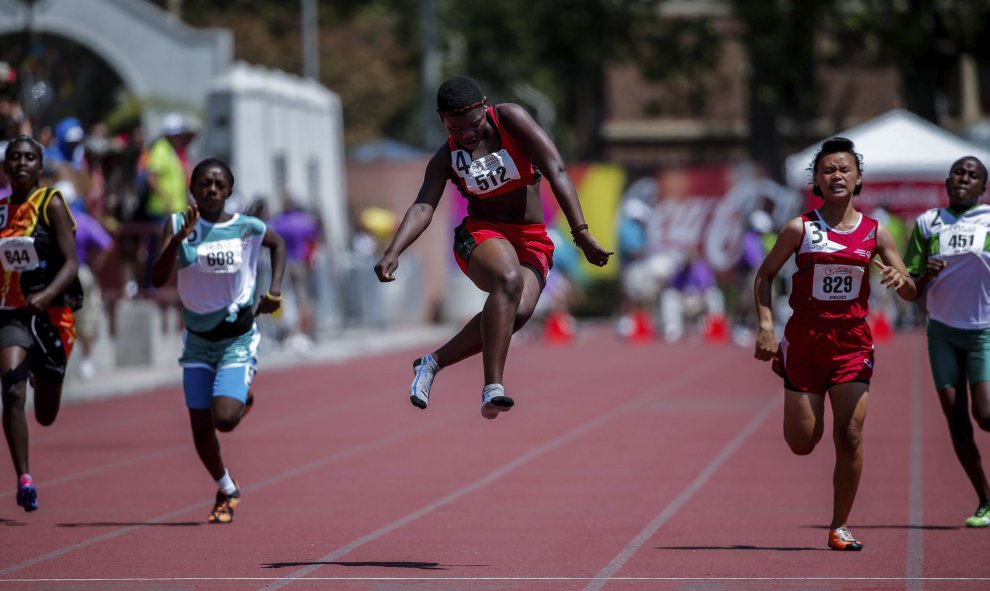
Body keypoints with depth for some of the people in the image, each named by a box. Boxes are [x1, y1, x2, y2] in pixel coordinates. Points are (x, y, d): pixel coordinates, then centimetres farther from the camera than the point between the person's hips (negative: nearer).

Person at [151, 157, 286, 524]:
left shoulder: (247, 228, -9)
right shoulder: (178, 225, -9)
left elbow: (278, 244, 14)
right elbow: (158, 279, -21)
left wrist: (274, 290, 1)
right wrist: (179, 237, -34)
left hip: (238, 338, -2)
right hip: (197, 339, 2)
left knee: (224, 418, -19)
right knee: (201, 429, 3)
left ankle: (243, 399, 18)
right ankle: (226, 490, 29)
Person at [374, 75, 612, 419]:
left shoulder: (510, 119, -5)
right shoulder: (445, 159, -1)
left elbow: (556, 171, -12)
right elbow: (423, 207, -14)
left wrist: (581, 233, -22)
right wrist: (392, 253, -33)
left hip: (532, 242, 1)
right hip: (481, 234, -1)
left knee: (518, 312, -29)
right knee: (509, 280, -38)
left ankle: (433, 362, -10)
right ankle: (492, 388, -43)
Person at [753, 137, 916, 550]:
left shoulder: (875, 233, 2)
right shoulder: (800, 229, -2)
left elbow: (911, 292, 4)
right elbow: (764, 275, 6)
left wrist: (900, 280, -20)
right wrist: (766, 324, -8)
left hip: (852, 343, 1)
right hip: (805, 341, -1)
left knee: (850, 437, -9)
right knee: (802, 444, 1)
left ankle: (839, 527, 3)